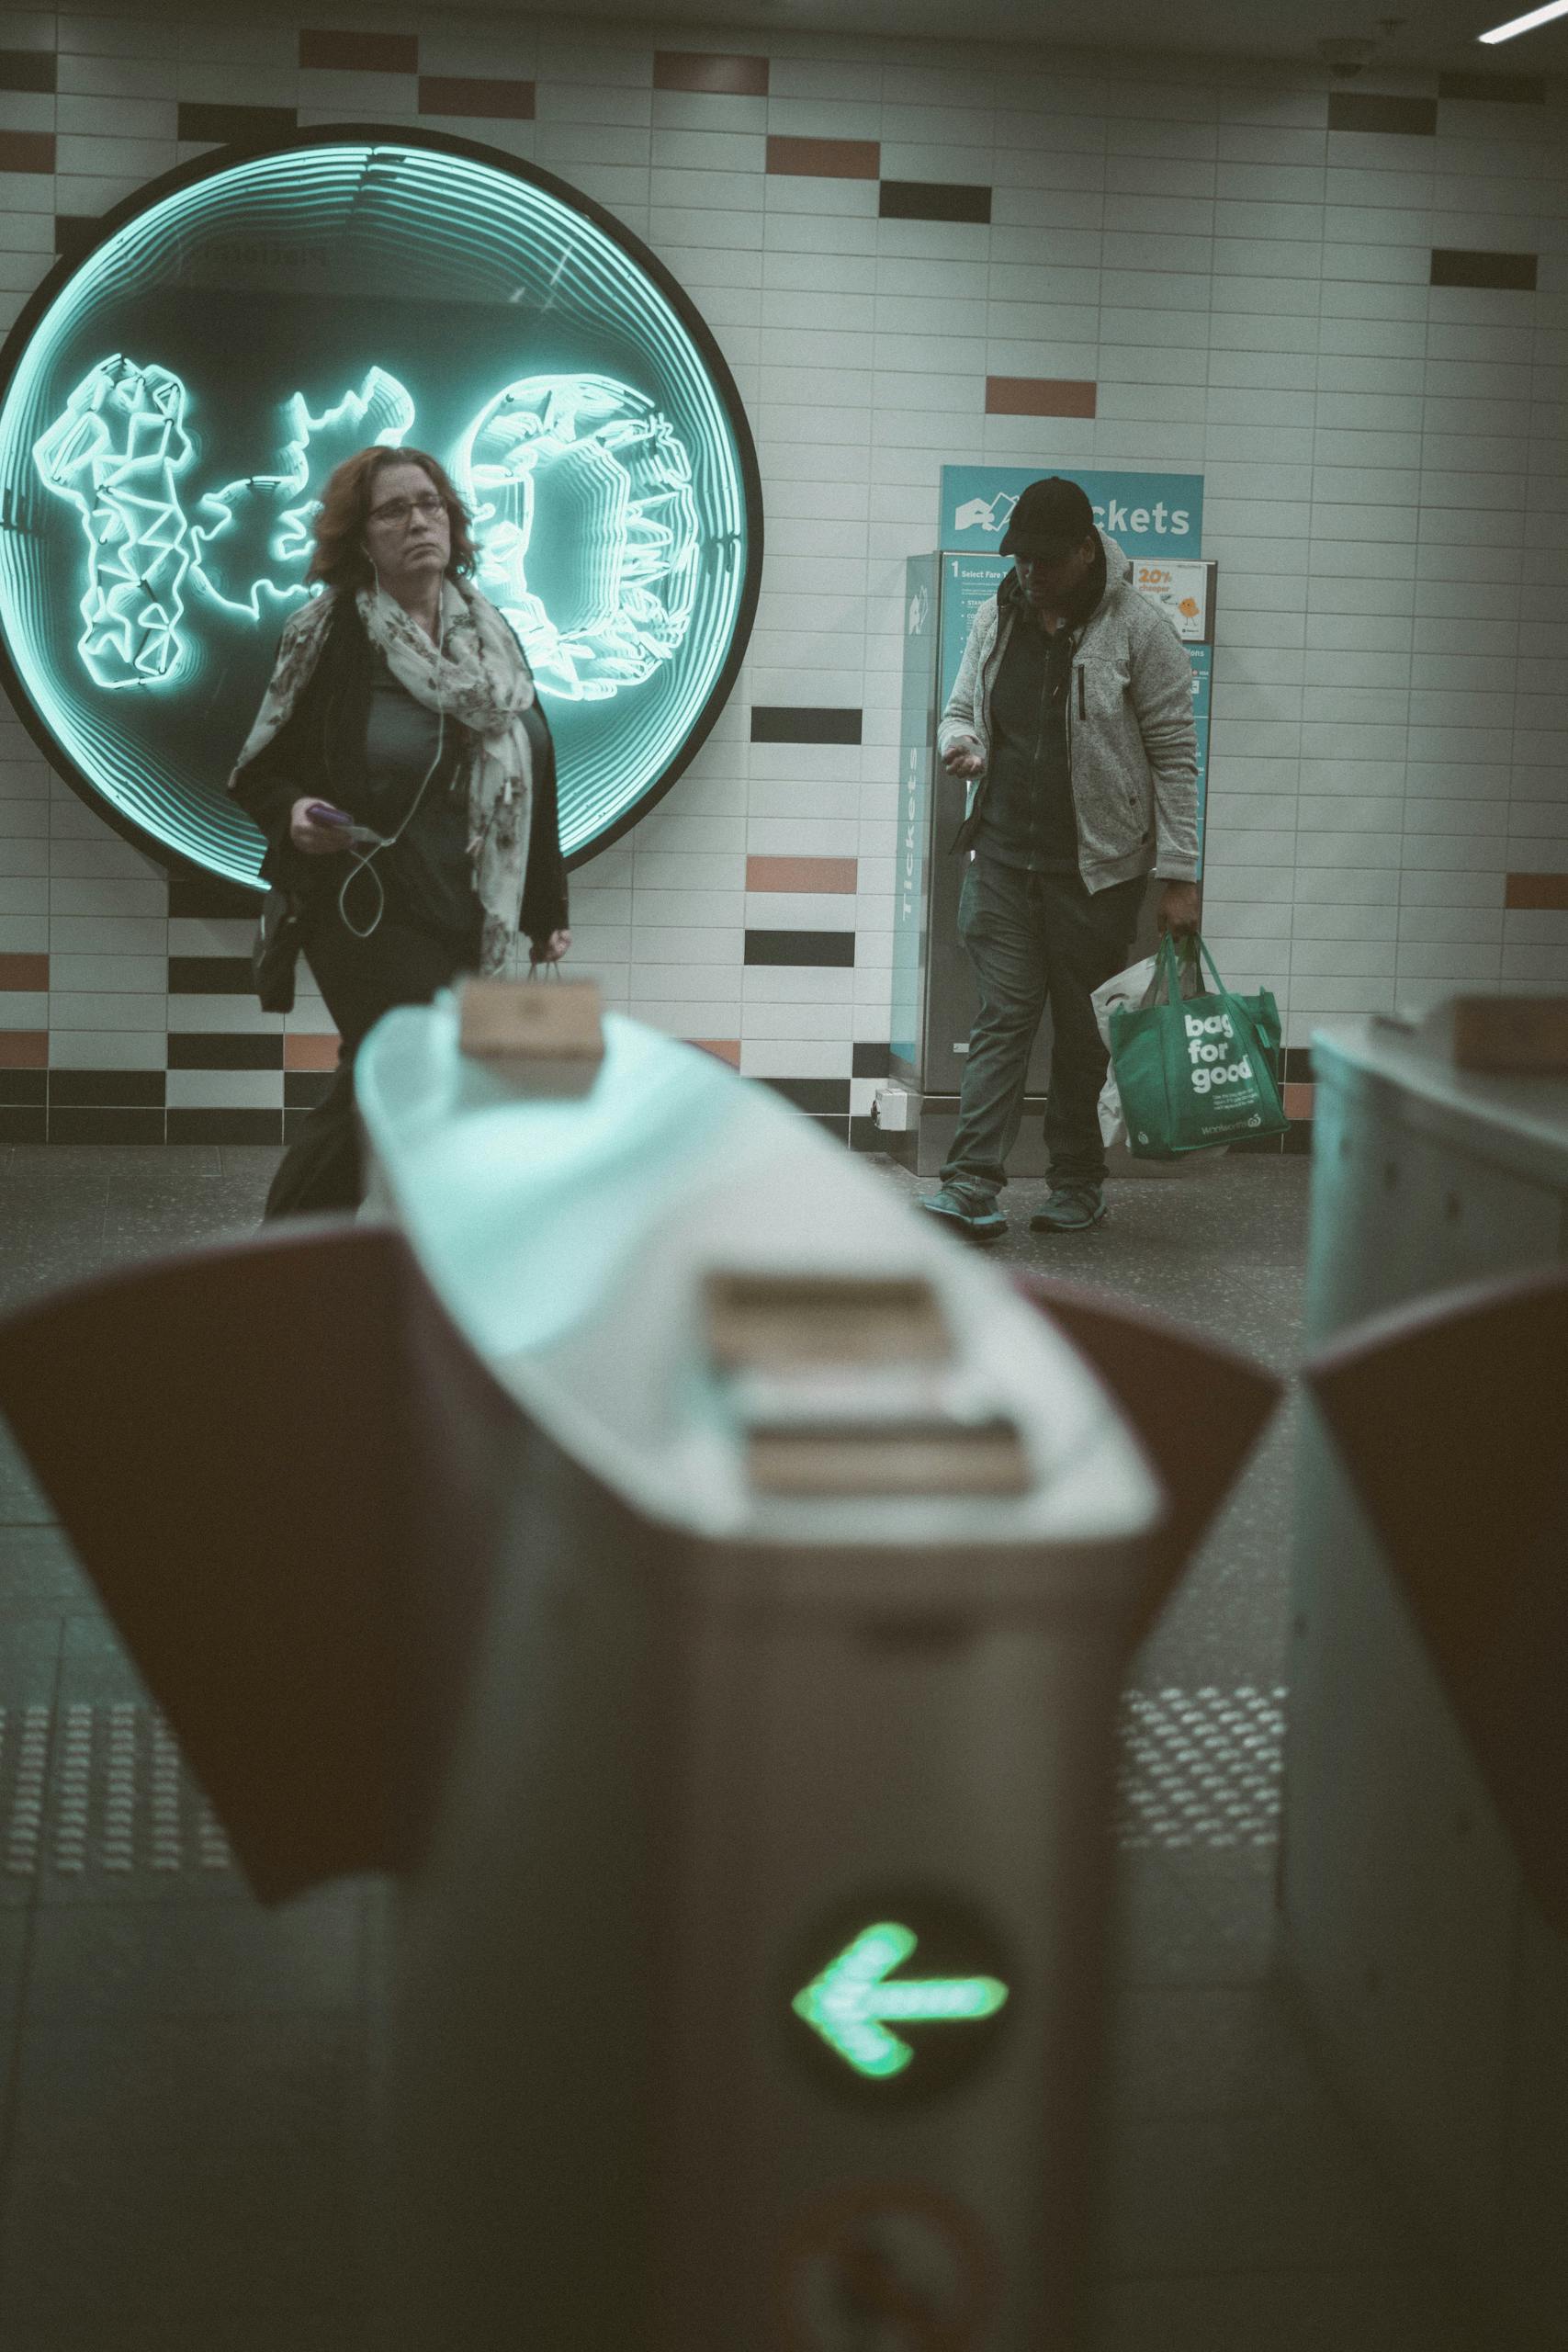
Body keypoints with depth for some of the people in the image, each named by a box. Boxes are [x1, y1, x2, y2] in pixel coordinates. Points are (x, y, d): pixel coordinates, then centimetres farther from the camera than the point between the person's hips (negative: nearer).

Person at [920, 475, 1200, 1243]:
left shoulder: (1137, 629, -7)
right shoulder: (997, 617, 7)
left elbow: (1175, 756, -5)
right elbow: (962, 707, 20)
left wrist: (1179, 876, -8)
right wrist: (961, 743, -7)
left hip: (1097, 865, -3)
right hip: (1003, 855, 3)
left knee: (1084, 1029, 5)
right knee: (1004, 1014, -3)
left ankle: (1078, 1186, 18)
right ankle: (971, 1184, -9)